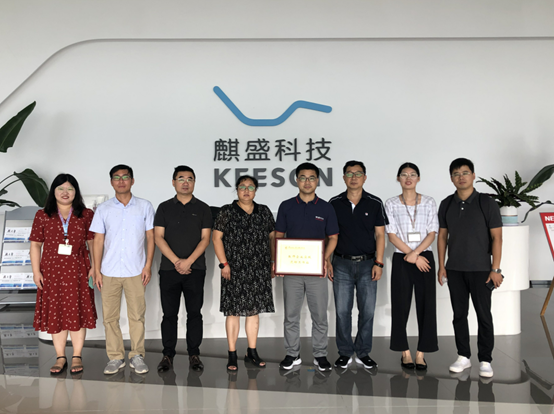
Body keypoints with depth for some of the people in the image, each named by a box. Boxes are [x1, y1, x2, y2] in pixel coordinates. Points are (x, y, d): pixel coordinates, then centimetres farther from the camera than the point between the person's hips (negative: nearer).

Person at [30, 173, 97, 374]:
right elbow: (35, 245, 5)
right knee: (55, 313, 6)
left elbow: (92, 242, 5)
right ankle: (60, 357, 18)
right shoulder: (42, 216, 4)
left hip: (78, 271, -1)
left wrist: (94, 267, -2)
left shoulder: (86, 215, 3)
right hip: (51, 271, 1)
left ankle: (77, 356, 16)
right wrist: (36, 271, -1)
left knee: (78, 312, 4)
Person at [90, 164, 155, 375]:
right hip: (109, 271, 1)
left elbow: (150, 237, 5)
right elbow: (98, 240, 6)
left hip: (136, 271, -1)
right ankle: (115, 357, 17)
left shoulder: (145, 206, 4)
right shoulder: (103, 209, 6)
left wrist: (148, 265, -3)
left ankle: (137, 356, 15)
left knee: (137, 315, 3)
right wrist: (97, 270, 1)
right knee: (110, 316, 5)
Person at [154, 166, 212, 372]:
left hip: (195, 269, 0)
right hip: (168, 269, 1)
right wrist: (176, 261, -11)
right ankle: (167, 355, 14)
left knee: (194, 313, 3)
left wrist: (188, 261, -13)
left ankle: (194, 354, 13)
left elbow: (205, 238, 0)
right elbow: (158, 237, 0)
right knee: (169, 314, 4)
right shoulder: (164, 208, 8)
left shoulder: (202, 208, 7)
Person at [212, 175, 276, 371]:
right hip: (235, 271, -3)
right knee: (233, 311, 0)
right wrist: (224, 263, -9)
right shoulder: (227, 212, 0)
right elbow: (216, 238, -2)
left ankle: (252, 352, 22)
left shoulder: (264, 212, 10)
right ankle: (232, 354, 10)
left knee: (254, 310, 10)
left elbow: (272, 237, 14)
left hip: (259, 270, 3)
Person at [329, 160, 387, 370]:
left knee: (367, 310, 3)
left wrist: (378, 262, -5)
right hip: (342, 263, 0)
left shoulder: (375, 203, 3)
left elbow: (380, 235, 2)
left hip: (367, 263, 0)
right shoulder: (334, 203, 4)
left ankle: (363, 353, 18)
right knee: (342, 310, 3)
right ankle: (345, 353, 16)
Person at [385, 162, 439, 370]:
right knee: (401, 305, 1)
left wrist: (415, 253, -14)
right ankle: (405, 352, 14)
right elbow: (392, 235, -3)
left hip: (425, 257, 1)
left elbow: (432, 233, -1)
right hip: (401, 259, -1)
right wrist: (413, 256, -10)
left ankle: (421, 353, 10)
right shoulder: (391, 204, 3)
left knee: (426, 305, 0)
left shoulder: (429, 203, 6)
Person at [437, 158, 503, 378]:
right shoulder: (446, 204, 5)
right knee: (459, 314, 10)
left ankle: (485, 360, 13)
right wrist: (441, 265, 4)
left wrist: (495, 269, -10)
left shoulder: (486, 203, -5)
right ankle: (463, 356, 22)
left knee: (483, 315, 2)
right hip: (454, 269, 3)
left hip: (480, 269, -3)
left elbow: (496, 237, -6)